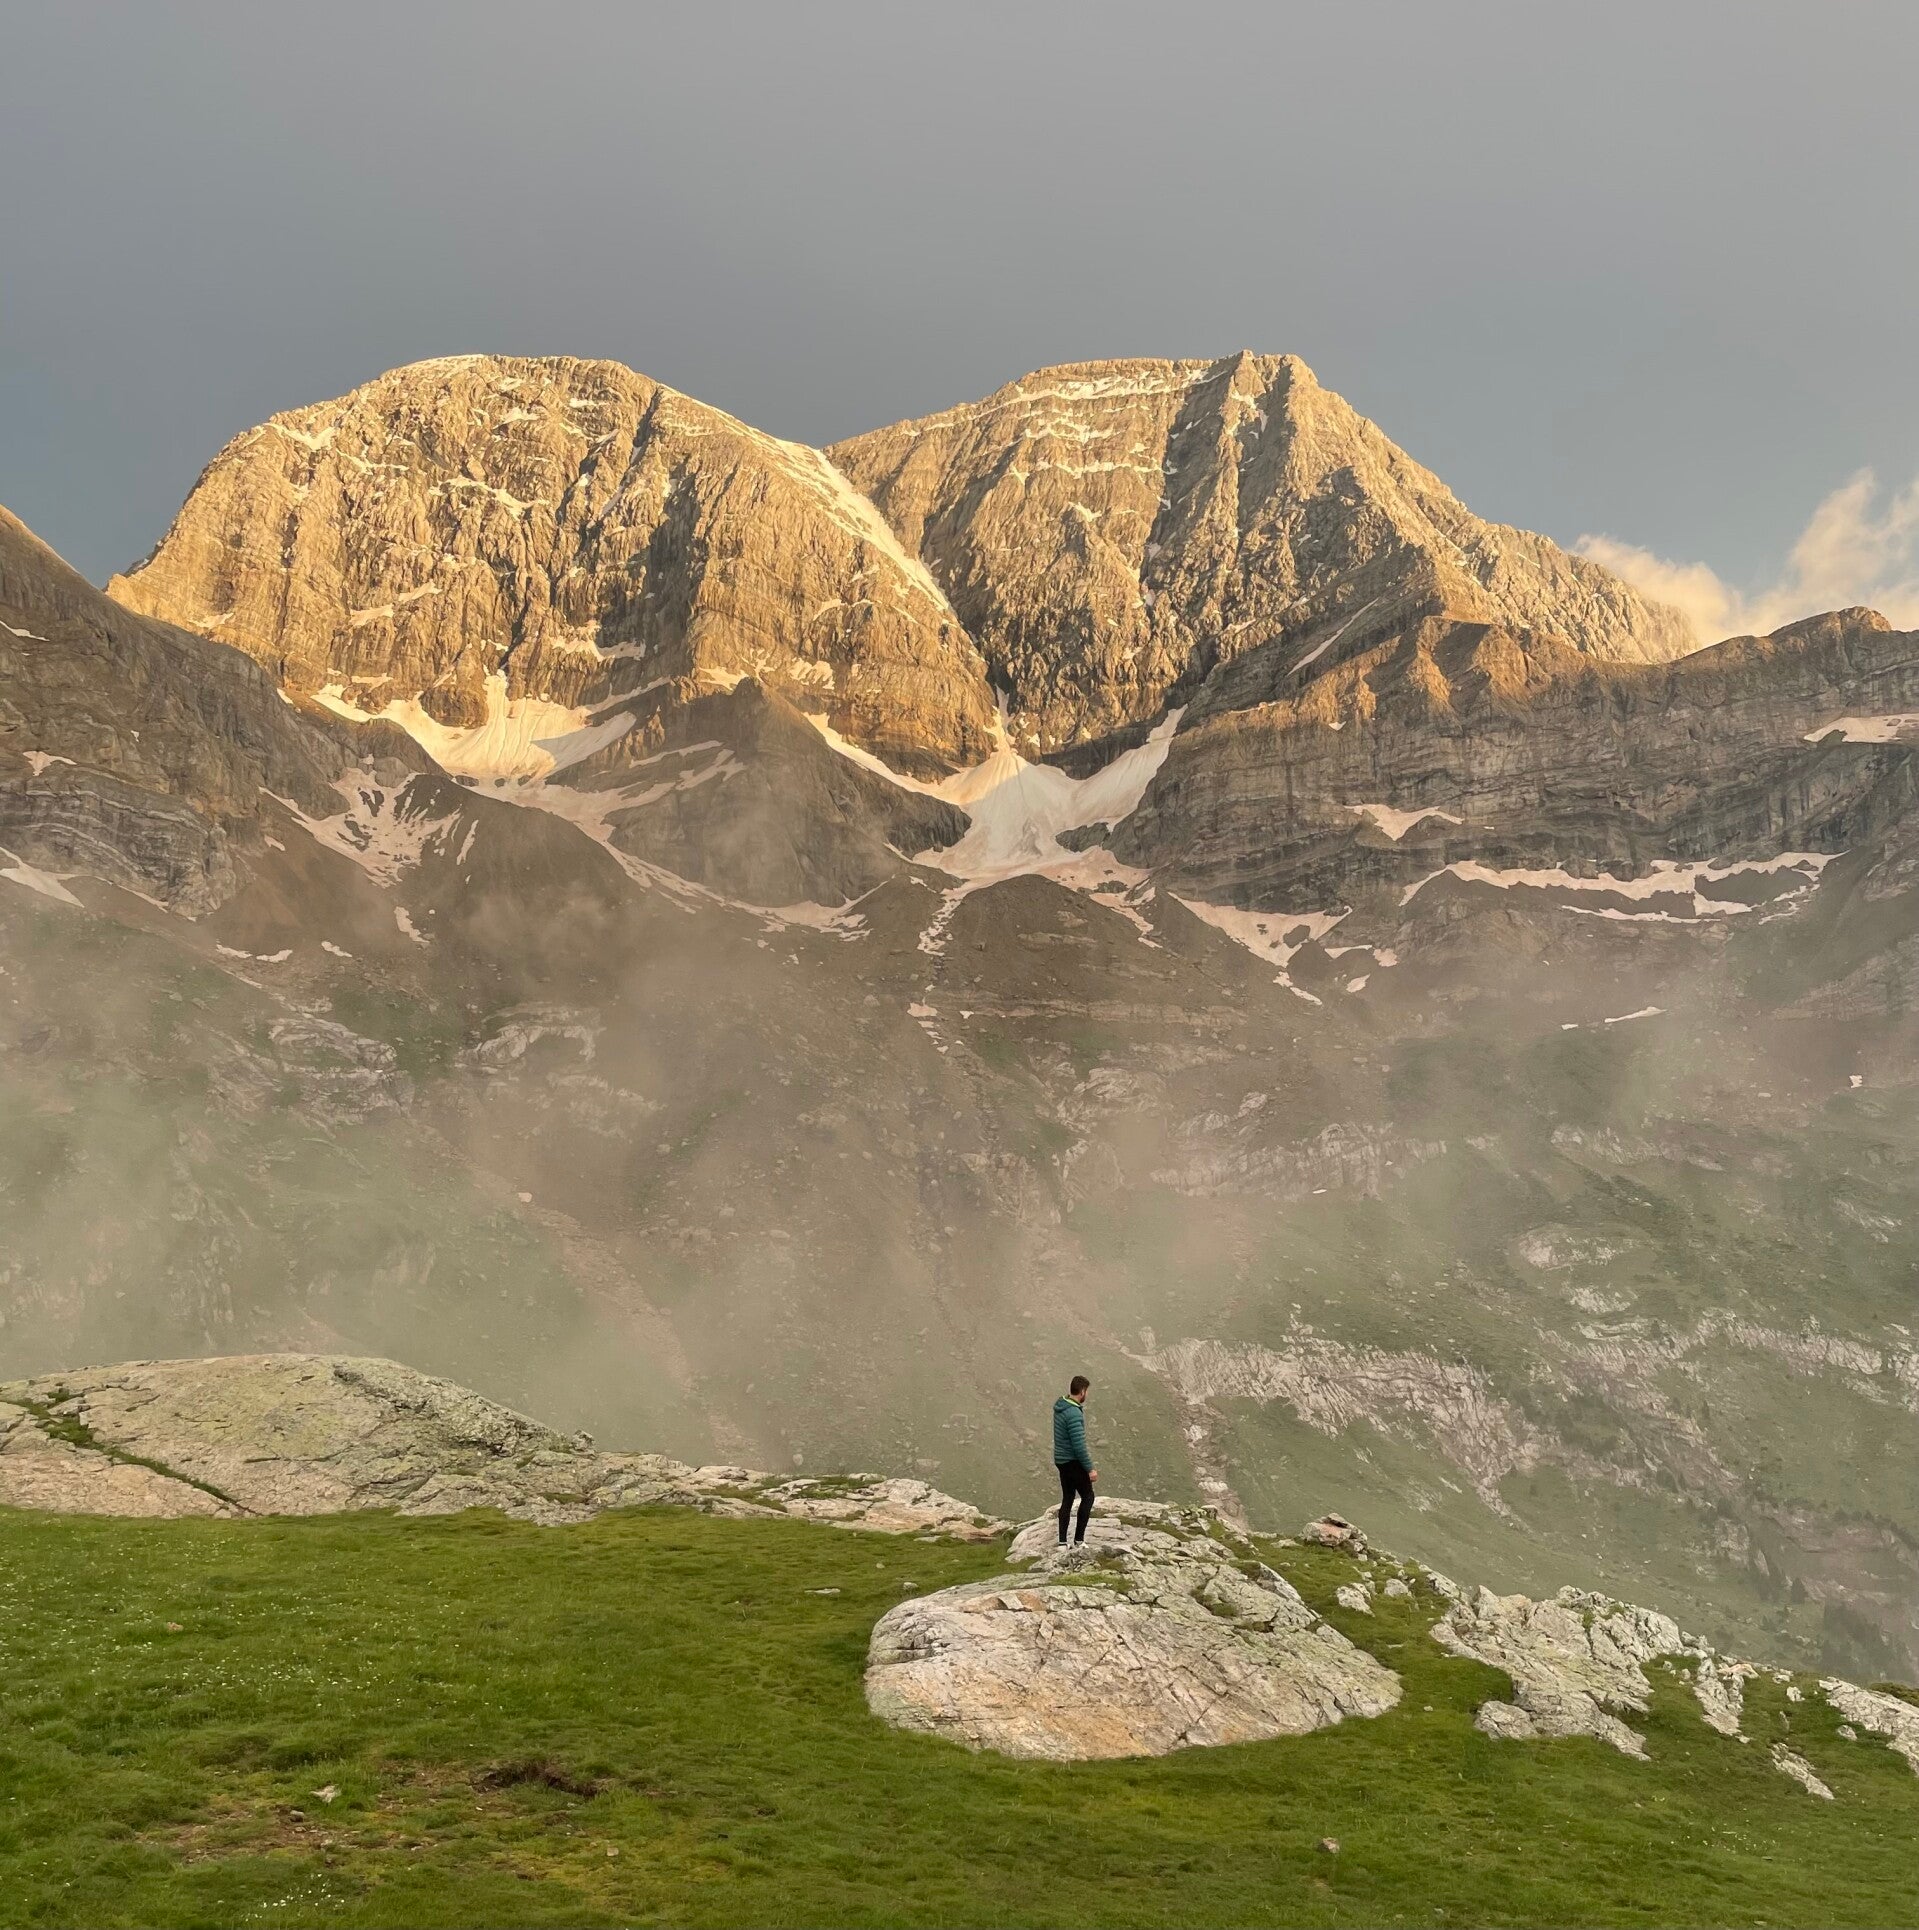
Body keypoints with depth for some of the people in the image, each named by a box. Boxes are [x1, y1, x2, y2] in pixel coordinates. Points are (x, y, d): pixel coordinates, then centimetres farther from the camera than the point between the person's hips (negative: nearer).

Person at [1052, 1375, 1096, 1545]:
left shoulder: (1059, 1406, 4)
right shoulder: (1074, 1414, -24)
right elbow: (1079, 1445, -24)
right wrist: (1090, 1468, -19)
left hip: (1061, 1460, 9)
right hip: (1073, 1461, -9)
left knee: (1067, 1499, 12)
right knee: (1087, 1496, 4)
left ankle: (1062, 1541, 11)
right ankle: (1079, 1539, 3)